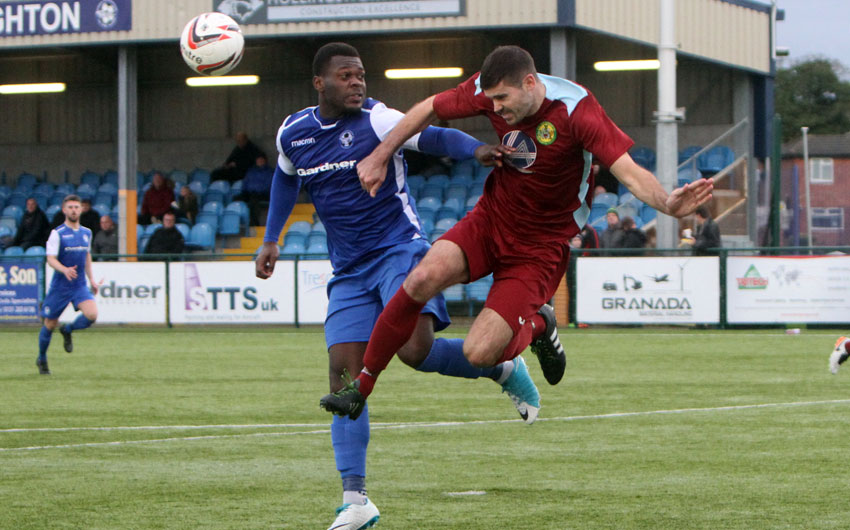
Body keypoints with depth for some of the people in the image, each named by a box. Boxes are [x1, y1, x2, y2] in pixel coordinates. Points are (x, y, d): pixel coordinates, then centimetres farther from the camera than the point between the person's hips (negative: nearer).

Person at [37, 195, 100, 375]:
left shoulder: (86, 233, 8)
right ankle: (42, 359, 29)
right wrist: (65, 270, -33)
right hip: (60, 286, -4)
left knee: (91, 315, -21)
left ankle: (68, 330, 11)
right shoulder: (57, 233, -9)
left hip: (80, 285, 4)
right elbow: (51, 259, -15)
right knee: (50, 324, 5)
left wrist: (91, 279, 19)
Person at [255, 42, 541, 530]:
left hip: (400, 249, -5)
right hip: (349, 271, 5)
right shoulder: (292, 133, 6)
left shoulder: (376, 120, -11)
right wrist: (271, 240, 27)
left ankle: (504, 369, 3)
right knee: (344, 373, -6)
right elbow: (286, 178, 27)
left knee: (415, 349, -27)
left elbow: (434, 136, -21)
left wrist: (477, 150, -41)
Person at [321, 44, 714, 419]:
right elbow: (428, 109, 7)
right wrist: (379, 157, 3)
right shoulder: (488, 89, -10)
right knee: (424, 278, -24)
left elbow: (630, 173, -29)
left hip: (541, 245, -4)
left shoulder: (575, 108, -24)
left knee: (479, 353, -17)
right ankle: (360, 386, -8)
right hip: (491, 219, 4)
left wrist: (667, 204, -47)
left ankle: (537, 327, 18)